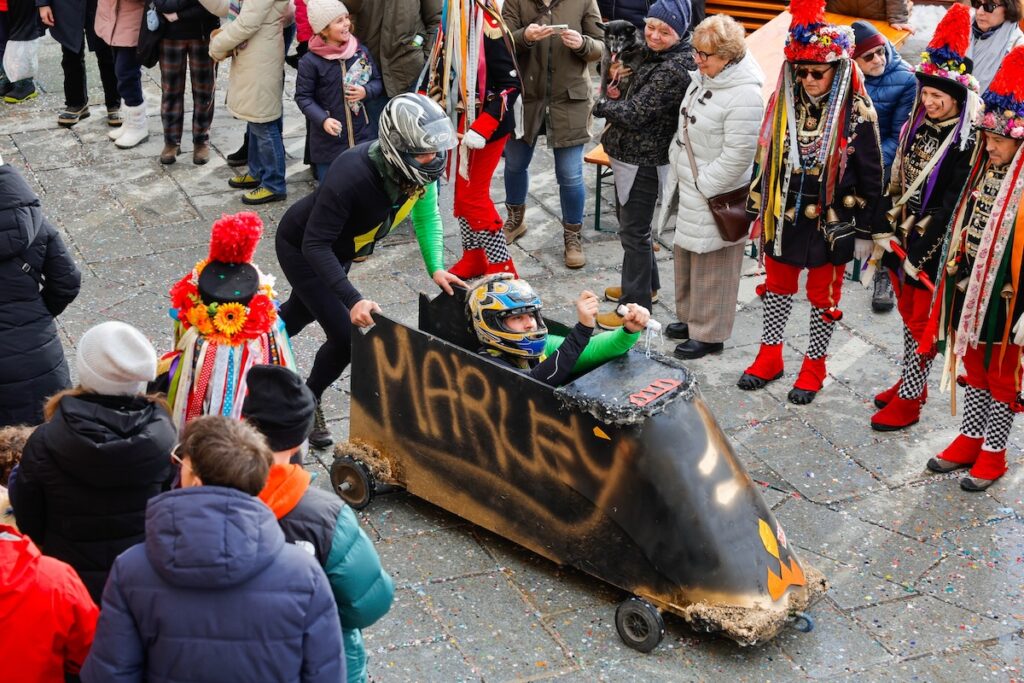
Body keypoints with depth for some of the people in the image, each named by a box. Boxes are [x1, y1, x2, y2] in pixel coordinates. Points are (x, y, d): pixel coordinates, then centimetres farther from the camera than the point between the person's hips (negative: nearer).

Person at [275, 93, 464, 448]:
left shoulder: (420, 168, -23)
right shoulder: (352, 174, -43)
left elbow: (426, 216, -3)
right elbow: (315, 245, -39)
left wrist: (436, 268, -14)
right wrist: (353, 300, -46)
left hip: (338, 249, 7)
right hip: (301, 246, -7)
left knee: (301, 312, 29)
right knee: (346, 336, -12)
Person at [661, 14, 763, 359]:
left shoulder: (744, 95, -25)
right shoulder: (702, 77, 4)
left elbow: (737, 155, -25)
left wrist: (702, 185, -18)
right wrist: (678, 169, 13)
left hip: (714, 197, -9)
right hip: (688, 187, 9)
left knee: (711, 266, 4)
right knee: (685, 255, 22)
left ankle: (708, 334, 18)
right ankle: (690, 317, 40)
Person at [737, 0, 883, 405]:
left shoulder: (856, 115, -14)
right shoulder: (783, 104, -2)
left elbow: (870, 176, -8)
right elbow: (764, 160, 7)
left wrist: (865, 231, -6)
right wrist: (755, 211, 10)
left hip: (831, 221, -4)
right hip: (783, 216, 4)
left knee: (823, 296, 11)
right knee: (777, 287, 17)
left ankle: (813, 368, 26)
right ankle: (770, 358, 33)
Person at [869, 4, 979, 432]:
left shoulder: (966, 145, -18)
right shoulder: (916, 128, 4)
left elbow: (951, 205, -18)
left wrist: (921, 251, -17)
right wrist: (888, 232, 5)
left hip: (933, 250, -7)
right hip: (901, 240, 7)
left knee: (922, 325, 4)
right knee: (909, 316, 20)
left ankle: (909, 400, 14)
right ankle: (911, 381, 35)